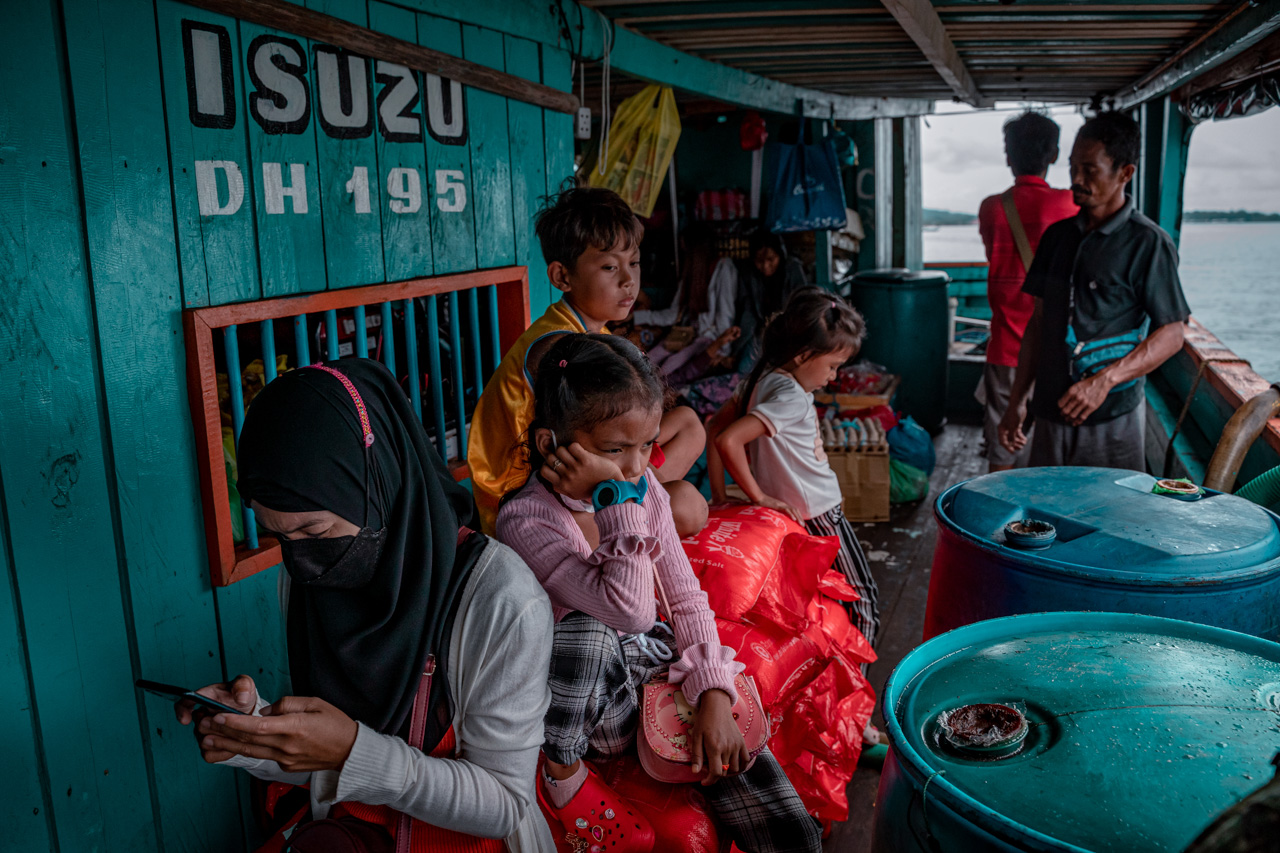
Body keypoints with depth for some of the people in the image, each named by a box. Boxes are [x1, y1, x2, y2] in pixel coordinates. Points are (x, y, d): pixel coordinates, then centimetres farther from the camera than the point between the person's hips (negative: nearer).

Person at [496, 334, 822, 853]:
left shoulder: (645, 490, -3)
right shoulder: (525, 519, -22)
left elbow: (686, 600, 3)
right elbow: (630, 610, -33)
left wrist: (714, 694, -8)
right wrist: (619, 500, -30)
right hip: (597, 705, -3)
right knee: (585, 631, -40)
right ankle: (561, 769, -13)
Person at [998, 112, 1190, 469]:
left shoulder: (1148, 242, -7)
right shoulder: (1058, 235, 10)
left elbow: (1171, 334, -7)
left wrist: (1105, 380, -19)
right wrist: (1017, 400, 9)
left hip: (1113, 417, -5)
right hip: (1051, 412, 5)